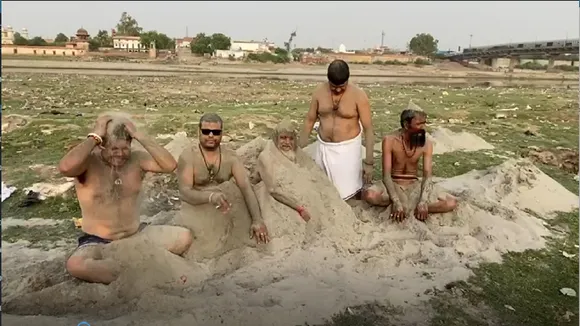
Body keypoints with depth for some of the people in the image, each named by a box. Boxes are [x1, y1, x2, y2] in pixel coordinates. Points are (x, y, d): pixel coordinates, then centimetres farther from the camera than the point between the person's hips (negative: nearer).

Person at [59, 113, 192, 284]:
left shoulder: (137, 159, -3)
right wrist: (94, 136, -28)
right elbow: (65, 167, -38)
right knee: (75, 265, -36)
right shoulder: (88, 162, -13)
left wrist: (140, 136, -21)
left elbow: (170, 165, -19)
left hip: (137, 235, 3)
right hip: (98, 242, -3)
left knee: (184, 237, -13)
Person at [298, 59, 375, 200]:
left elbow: (368, 129, -12)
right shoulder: (319, 91, -5)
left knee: (346, 193, -1)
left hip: (347, 149, -3)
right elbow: (309, 121, 5)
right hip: (323, 147, 4)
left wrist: (369, 162, -15)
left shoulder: (358, 95, -14)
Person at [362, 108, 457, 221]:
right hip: (393, 184, -2)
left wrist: (423, 201, -33)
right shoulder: (390, 140, -18)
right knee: (369, 195, -36)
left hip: (414, 186, 2)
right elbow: (386, 175, -21)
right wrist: (396, 202, -35)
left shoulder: (426, 143, -11)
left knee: (451, 203, -20)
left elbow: (428, 176, -15)